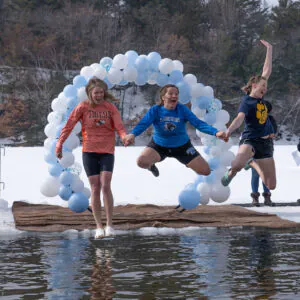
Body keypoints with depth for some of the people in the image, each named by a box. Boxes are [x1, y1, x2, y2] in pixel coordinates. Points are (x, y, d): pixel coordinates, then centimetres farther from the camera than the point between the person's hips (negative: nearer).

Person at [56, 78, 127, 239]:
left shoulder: (110, 107, 0)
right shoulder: (82, 107, -2)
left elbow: (119, 127, -8)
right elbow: (69, 126, 2)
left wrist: (125, 136, -30)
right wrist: (59, 144, -2)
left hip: (107, 152, 0)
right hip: (89, 151, 0)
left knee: (105, 186, -14)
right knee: (95, 188, -1)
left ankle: (109, 224, -7)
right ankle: (99, 227, 4)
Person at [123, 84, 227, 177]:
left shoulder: (182, 109, -17)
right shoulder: (155, 110, -19)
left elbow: (198, 123, -26)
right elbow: (143, 124, -31)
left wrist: (216, 132, -42)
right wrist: (132, 134, -55)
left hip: (182, 146, 1)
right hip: (159, 146, -1)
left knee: (206, 171, -4)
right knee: (141, 161, -29)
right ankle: (151, 166, 13)